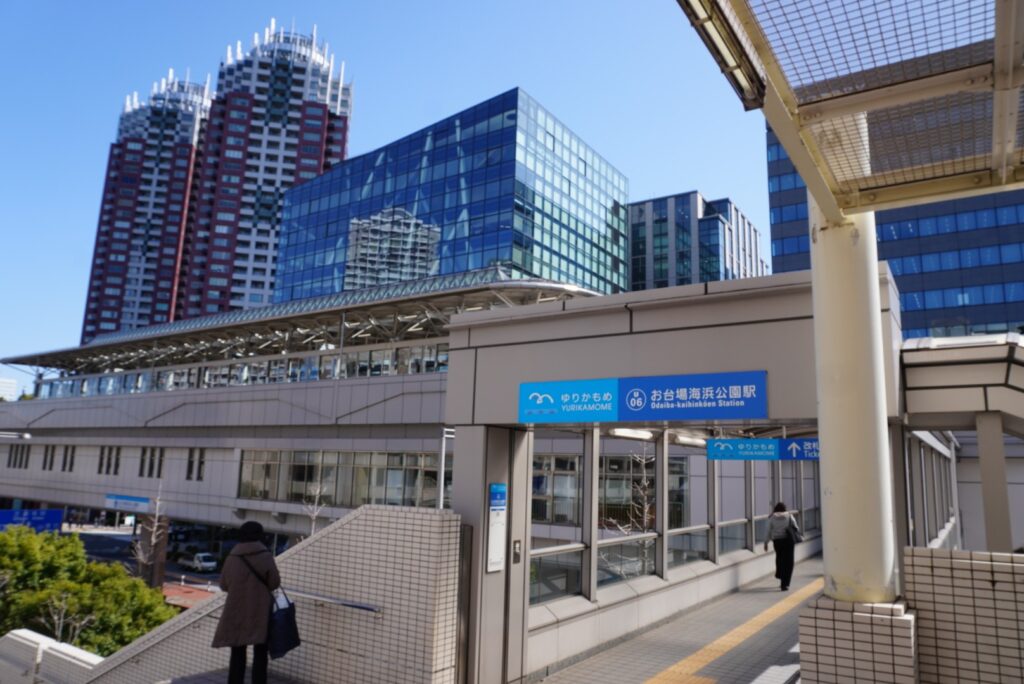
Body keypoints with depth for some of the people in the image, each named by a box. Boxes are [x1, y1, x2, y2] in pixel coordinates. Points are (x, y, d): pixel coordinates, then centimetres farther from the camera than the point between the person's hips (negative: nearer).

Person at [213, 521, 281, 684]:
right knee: (260, 654, 6)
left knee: (237, 655, 13)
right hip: (259, 613, -2)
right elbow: (275, 582, -7)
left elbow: (223, 584, 6)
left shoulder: (232, 557, -2)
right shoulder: (265, 556, -10)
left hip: (236, 612, 2)